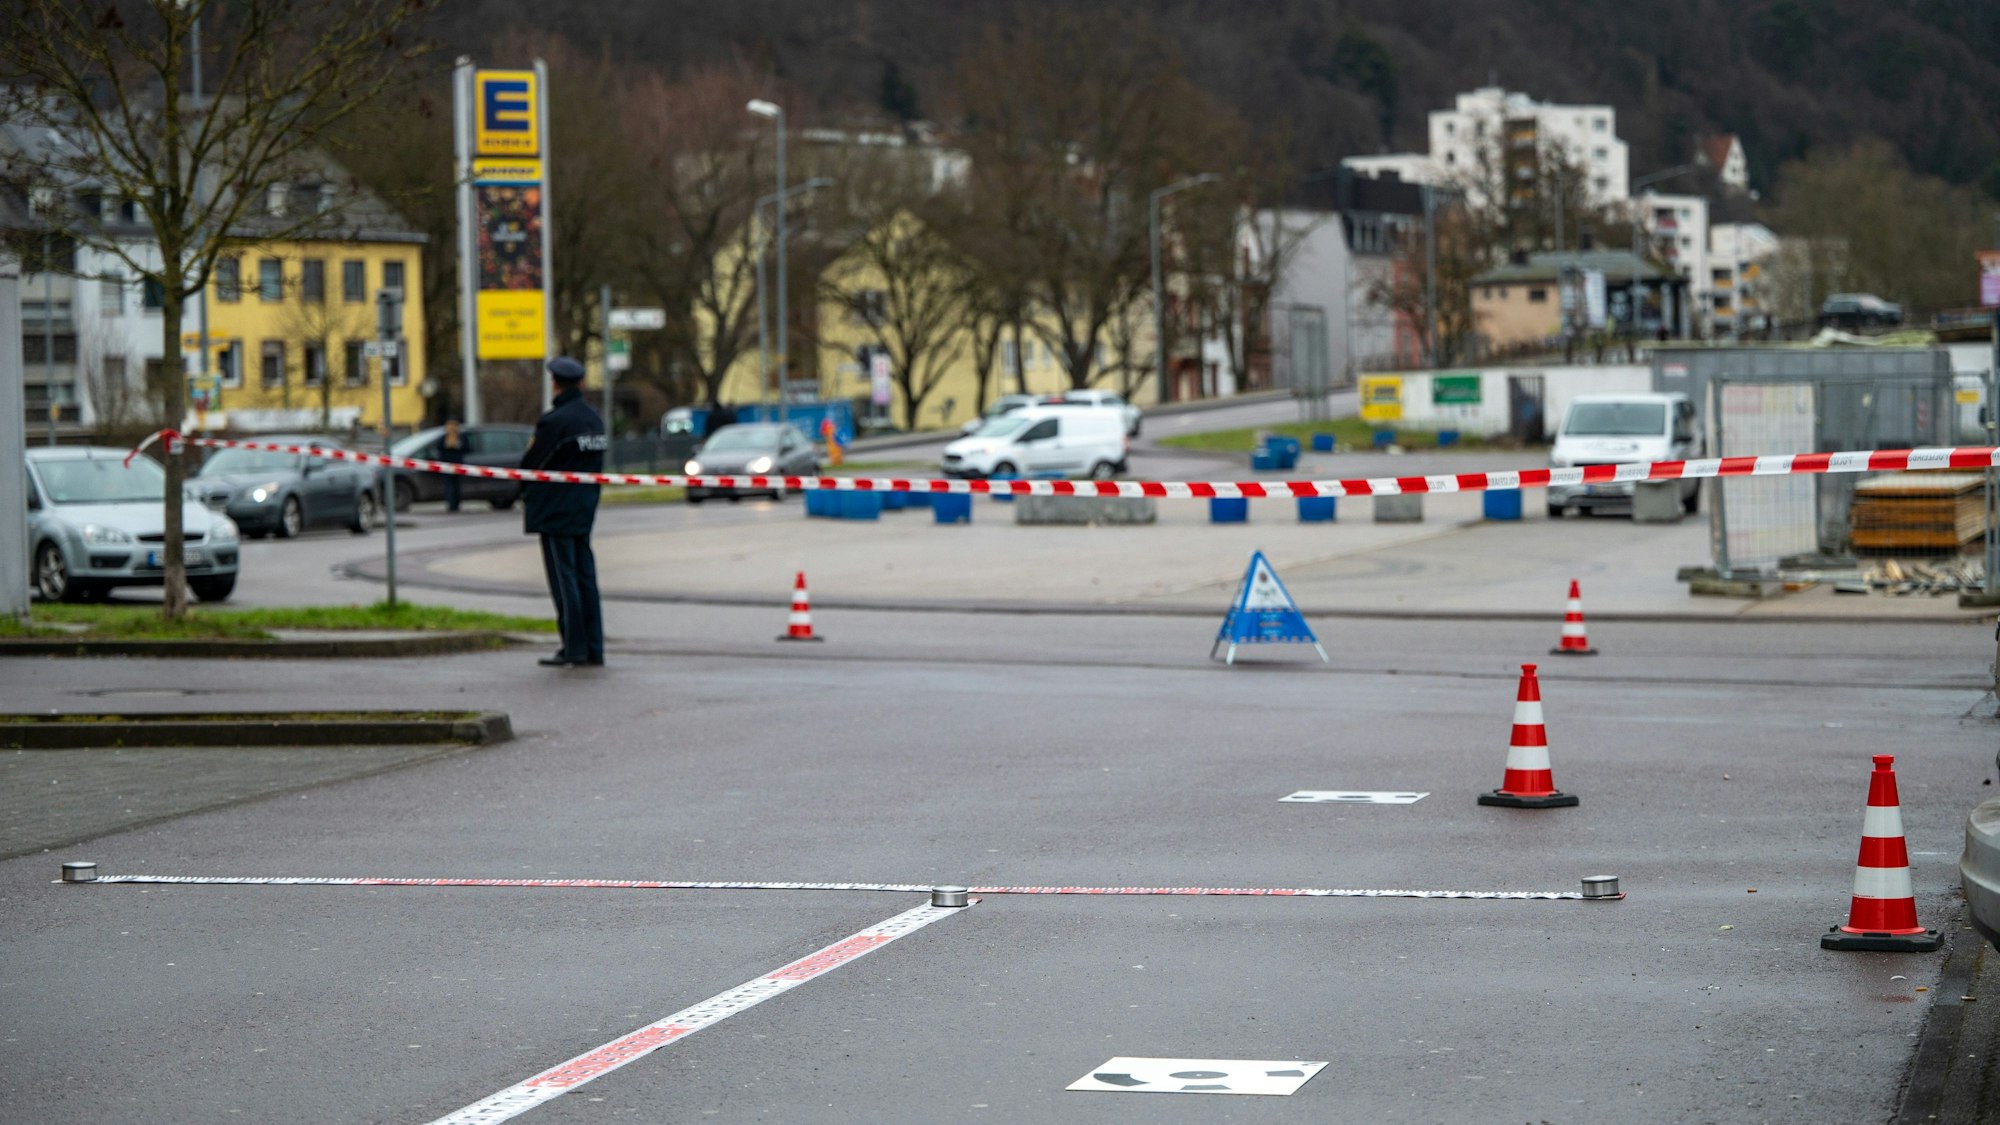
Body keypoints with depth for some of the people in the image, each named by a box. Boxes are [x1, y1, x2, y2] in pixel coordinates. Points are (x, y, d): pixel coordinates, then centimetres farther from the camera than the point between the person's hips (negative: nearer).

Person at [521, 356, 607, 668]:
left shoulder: (554, 421, -17)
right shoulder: (594, 419, 8)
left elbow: (533, 464, -13)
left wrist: (525, 494, 5)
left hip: (556, 511, -7)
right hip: (584, 511, 7)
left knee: (563, 576, -4)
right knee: (584, 575, 10)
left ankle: (574, 648, -5)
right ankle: (593, 648, 11)